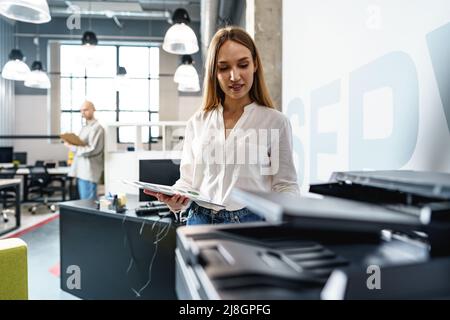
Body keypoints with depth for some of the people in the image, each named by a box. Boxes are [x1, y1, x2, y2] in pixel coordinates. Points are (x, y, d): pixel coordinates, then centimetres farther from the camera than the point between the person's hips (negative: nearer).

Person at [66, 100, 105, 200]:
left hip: (89, 171, -9)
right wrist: (71, 143, 5)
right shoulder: (84, 127, 18)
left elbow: (92, 150, -18)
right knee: (83, 200, 14)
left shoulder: (97, 128, -11)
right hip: (81, 170, 9)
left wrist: (73, 147, -14)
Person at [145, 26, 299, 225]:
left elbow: (285, 185, 1)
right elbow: (188, 180, 12)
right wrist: (176, 201, -8)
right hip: (200, 221, 3)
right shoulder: (197, 123, 8)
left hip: (252, 223, -2)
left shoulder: (275, 122, -1)